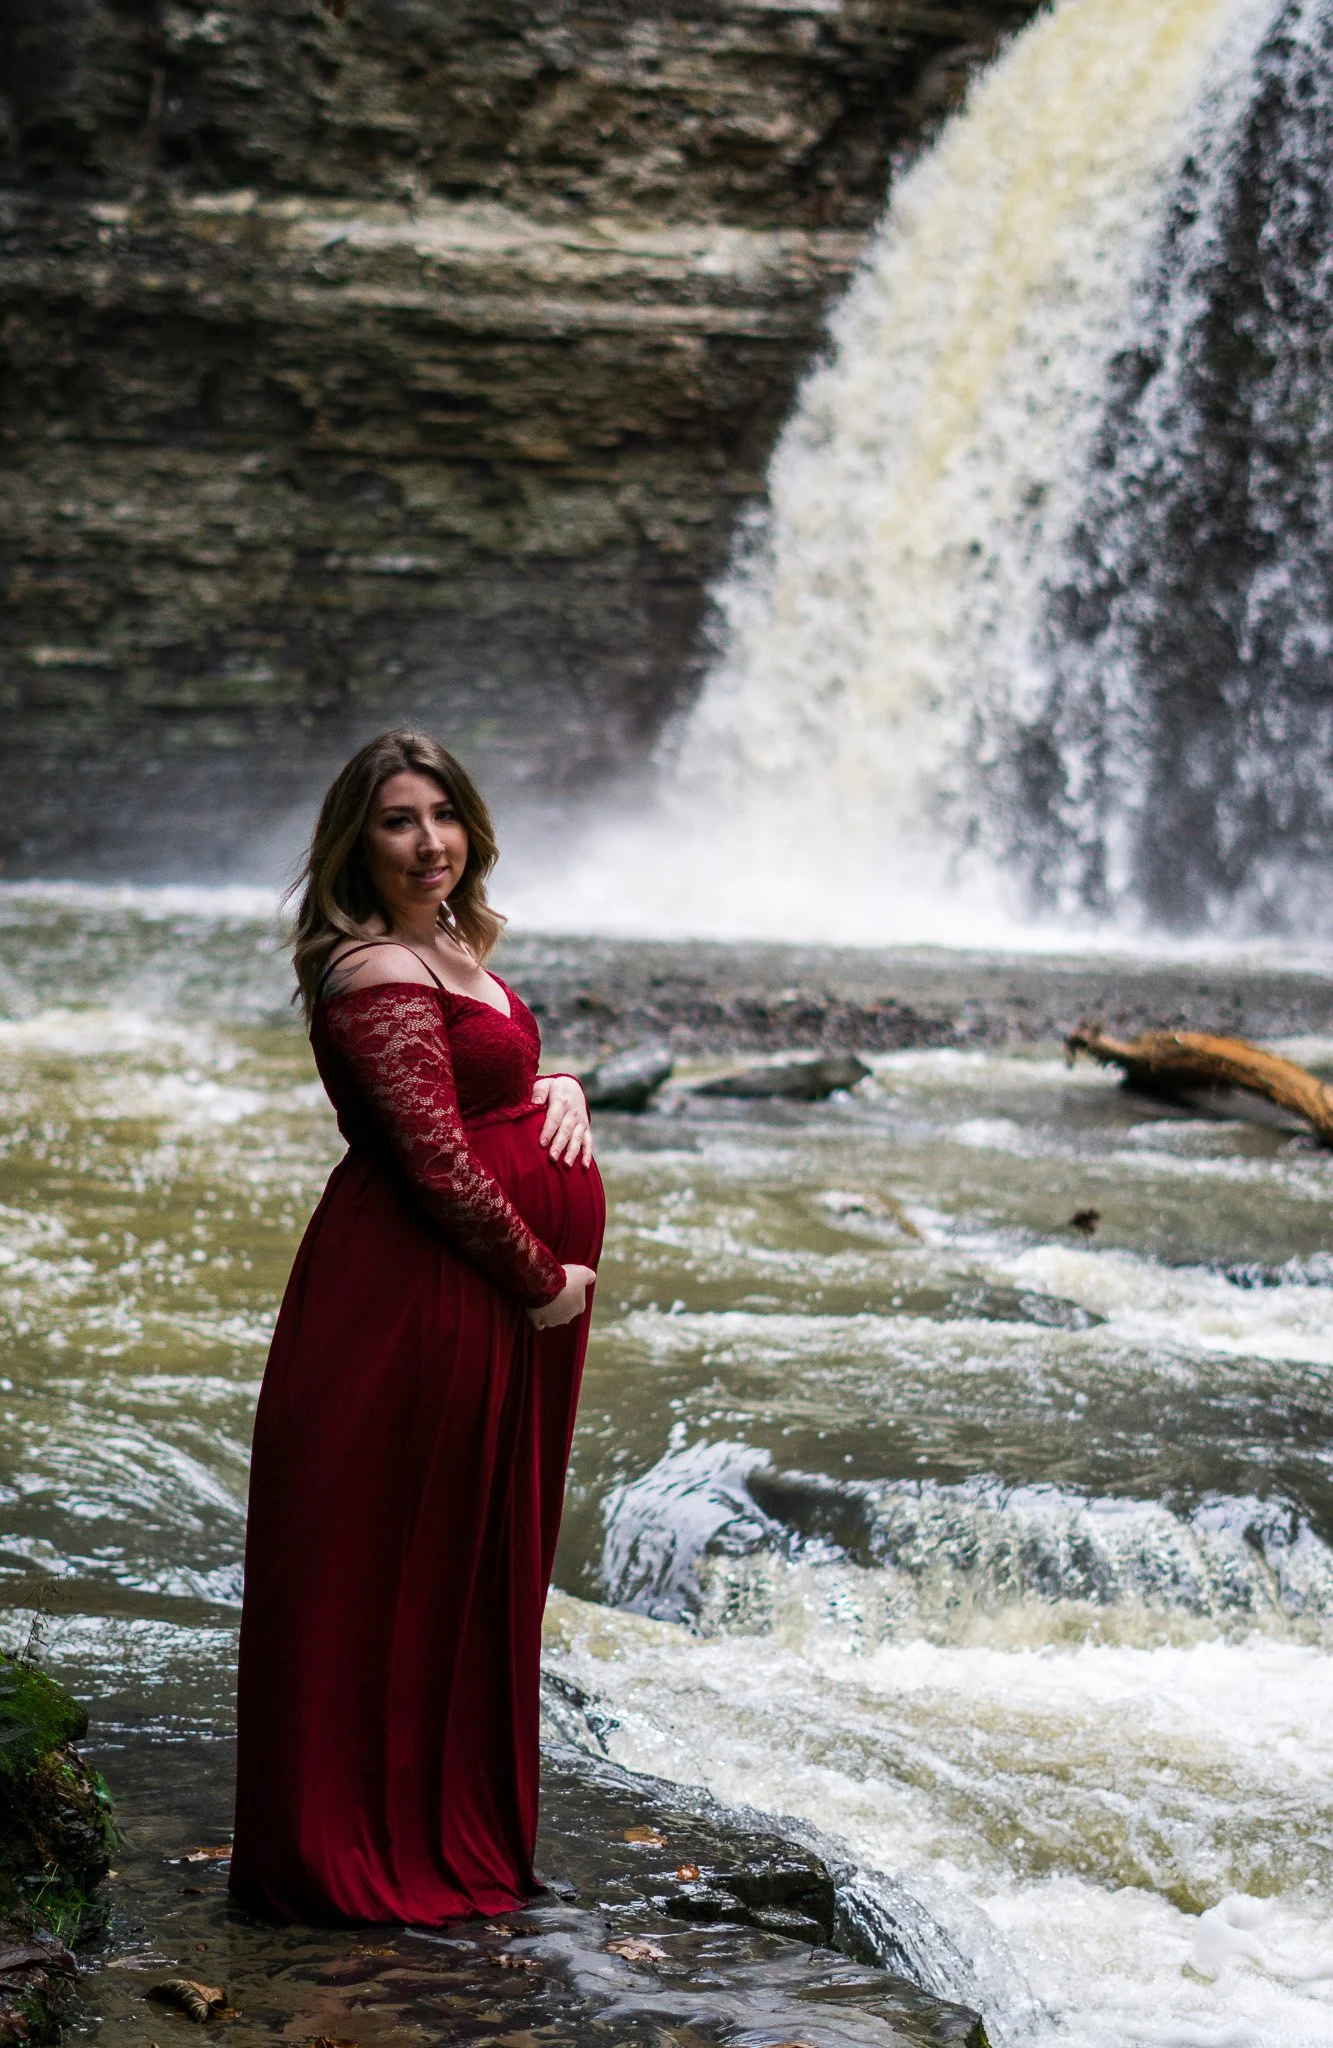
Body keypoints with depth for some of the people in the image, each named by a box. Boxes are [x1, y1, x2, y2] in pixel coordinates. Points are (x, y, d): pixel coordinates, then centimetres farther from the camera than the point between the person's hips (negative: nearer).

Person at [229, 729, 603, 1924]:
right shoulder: (377, 974, -18)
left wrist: (559, 1085, 3)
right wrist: (545, 1283, -14)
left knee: (480, 1561, 17)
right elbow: (440, 1165, -23)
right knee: (401, 1561, 0)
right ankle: (378, 1843, 12)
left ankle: (458, 1817, 30)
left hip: (500, 1299, 10)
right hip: (427, 1293, -10)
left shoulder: (449, 949, 12)